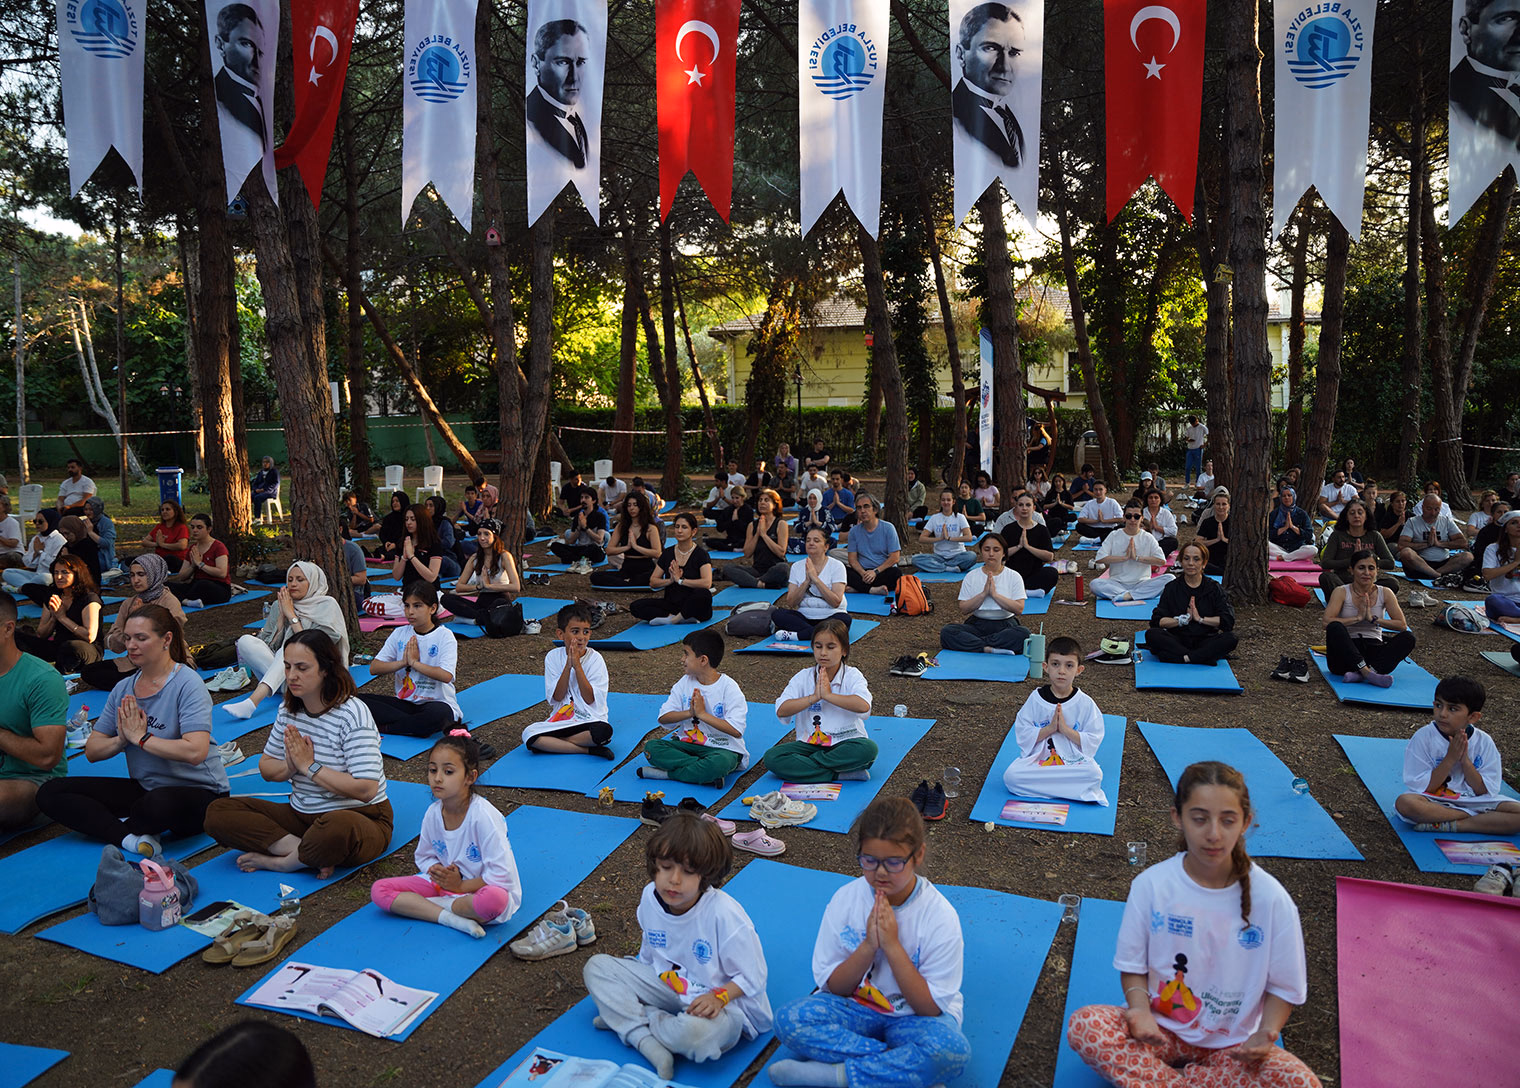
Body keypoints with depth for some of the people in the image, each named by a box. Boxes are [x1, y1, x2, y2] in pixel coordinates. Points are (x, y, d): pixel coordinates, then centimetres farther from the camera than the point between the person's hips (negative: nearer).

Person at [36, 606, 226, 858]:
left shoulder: (187, 685, -14)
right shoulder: (123, 689, 8)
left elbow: (195, 752, -27)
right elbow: (92, 751, 8)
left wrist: (141, 738, -15)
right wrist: (121, 740, -14)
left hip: (198, 790, -7)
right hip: (143, 788, 7)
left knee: (160, 803, -41)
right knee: (50, 794, -4)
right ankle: (129, 836, -20)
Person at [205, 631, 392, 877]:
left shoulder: (352, 714, -17)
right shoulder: (289, 710, 5)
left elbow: (366, 789, -25)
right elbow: (266, 769, 15)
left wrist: (309, 767, -17)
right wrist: (290, 767, -9)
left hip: (359, 817, -7)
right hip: (302, 815, 7)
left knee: (337, 828, -43)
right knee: (218, 812, -8)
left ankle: (279, 861, -13)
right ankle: (302, 849, -20)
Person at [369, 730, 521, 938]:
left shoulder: (483, 816, -22)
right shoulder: (433, 813, -3)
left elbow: (501, 873, -23)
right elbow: (424, 857, 14)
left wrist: (461, 885, -16)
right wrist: (437, 871, -7)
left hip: (481, 888, -6)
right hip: (446, 883, 6)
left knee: (494, 899, -42)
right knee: (379, 890, -9)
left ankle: (423, 905, -16)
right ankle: (451, 918, -21)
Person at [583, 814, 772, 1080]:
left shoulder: (724, 914, -27)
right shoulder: (650, 898, -7)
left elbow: (752, 978, -17)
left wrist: (718, 997, -32)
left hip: (725, 1000, -6)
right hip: (668, 985, 6)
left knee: (695, 1032, -41)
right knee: (596, 966, -5)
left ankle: (625, 1018, -9)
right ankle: (648, 1043, -22)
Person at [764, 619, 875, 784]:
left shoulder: (852, 676, -4)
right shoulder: (803, 677, 2)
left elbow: (863, 706, -25)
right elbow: (781, 711, -12)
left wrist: (828, 695, -24)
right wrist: (813, 697, -19)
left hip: (844, 743, -2)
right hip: (810, 743, 2)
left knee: (869, 748, -34)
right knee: (772, 757, -23)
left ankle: (803, 767, -23)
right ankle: (838, 775, -24)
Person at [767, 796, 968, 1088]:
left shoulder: (940, 916, -17)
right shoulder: (845, 900, -10)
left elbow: (930, 1007, -16)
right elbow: (833, 987, -6)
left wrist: (892, 945, -25)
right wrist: (868, 946, -23)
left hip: (913, 1017, -2)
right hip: (855, 1006, 2)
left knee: (954, 1050, -35)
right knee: (789, 1018, -25)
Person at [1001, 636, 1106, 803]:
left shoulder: (1085, 703, -2)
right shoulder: (1036, 698, 0)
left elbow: (1093, 741, -5)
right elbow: (1022, 736, -3)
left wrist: (1065, 729, -17)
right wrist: (1050, 728, -16)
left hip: (1074, 761, -1)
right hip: (1036, 758, 1)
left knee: (1095, 774, -31)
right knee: (1010, 775, -27)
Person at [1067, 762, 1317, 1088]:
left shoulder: (1271, 899, -11)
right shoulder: (1151, 885, -9)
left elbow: (1283, 987, 0)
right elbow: (1133, 966, 0)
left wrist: (1265, 1034, -19)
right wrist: (1140, 1009, -20)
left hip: (1233, 1044, 1)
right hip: (1161, 1030, -1)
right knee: (1084, 1025, -26)